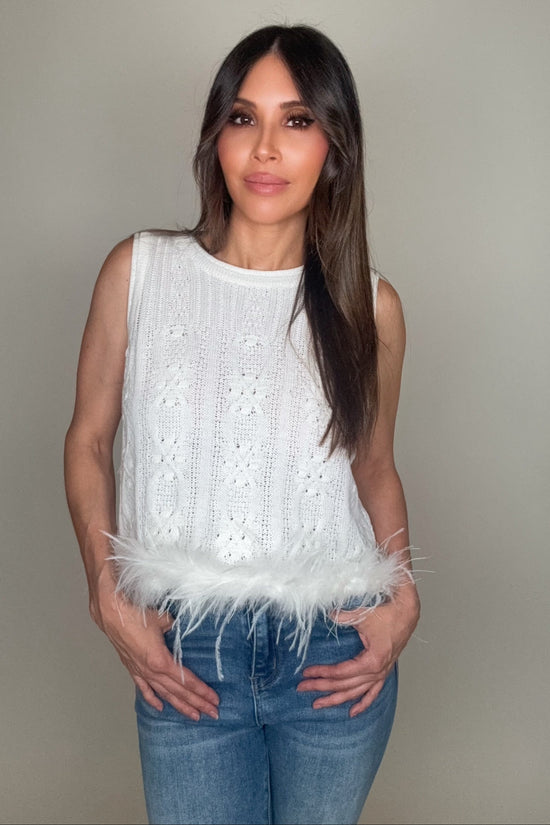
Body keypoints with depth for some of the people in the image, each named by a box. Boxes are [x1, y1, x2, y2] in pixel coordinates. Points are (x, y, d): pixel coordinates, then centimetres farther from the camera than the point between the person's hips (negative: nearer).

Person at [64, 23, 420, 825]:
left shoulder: (369, 304, -1)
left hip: (336, 653, 1)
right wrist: (109, 596, -5)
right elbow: (88, 440, 4)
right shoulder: (139, 271, -3)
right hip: (184, 654, -1)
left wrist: (402, 594, -4)